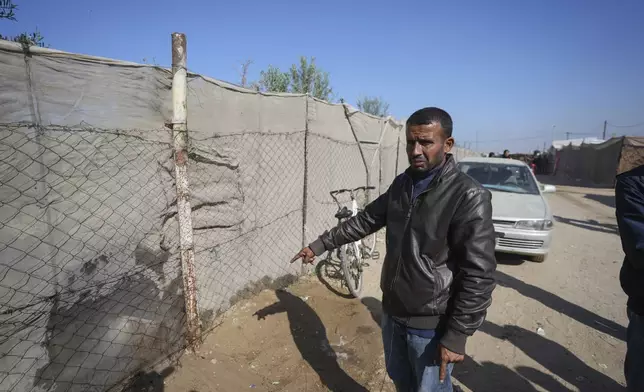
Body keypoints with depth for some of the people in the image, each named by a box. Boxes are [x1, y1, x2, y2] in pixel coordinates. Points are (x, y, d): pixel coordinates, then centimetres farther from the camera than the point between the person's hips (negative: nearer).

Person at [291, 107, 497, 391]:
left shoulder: (469, 197, -21)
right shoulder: (402, 183, 0)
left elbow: (479, 276, -21)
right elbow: (366, 220, 8)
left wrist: (456, 336, -19)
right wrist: (319, 245, 8)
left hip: (431, 323, -6)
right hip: (393, 311, 6)